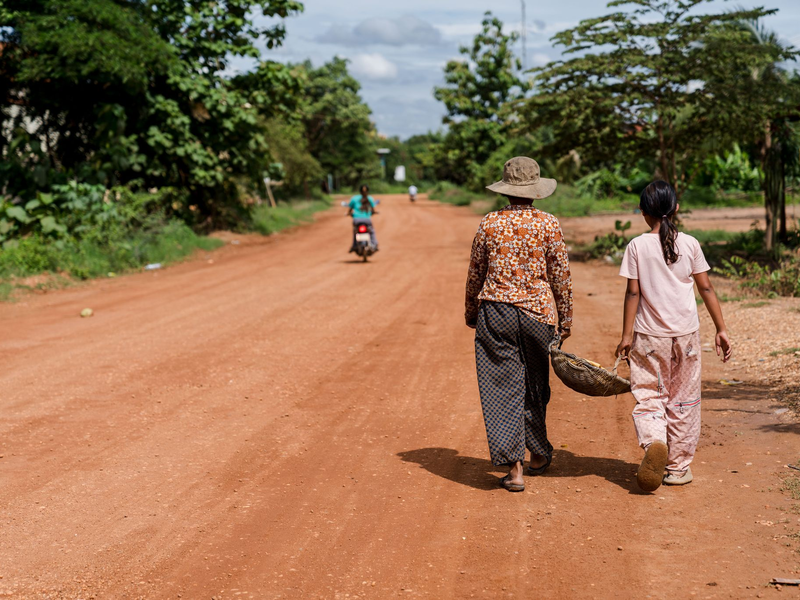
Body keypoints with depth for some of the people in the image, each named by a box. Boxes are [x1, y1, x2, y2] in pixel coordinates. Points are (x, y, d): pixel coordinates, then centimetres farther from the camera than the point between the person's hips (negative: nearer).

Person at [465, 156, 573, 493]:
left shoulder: (489, 224, -1)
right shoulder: (548, 225, -3)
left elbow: (475, 274, 6)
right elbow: (561, 276, 0)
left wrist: (471, 312, 20)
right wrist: (566, 319, 9)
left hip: (495, 312, 0)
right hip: (537, 312, 1)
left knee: (503, 388, 2)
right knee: (535, 384, 17)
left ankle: (514, 468, -2)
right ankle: (539, 453, 34)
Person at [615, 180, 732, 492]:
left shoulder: (637, 246, -5)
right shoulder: (690, 244, -1)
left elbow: (633, 293, -5)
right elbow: (706, 288, 2)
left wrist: (627, 335, 1)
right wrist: (721, 329, 8)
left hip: (649, 335, -2)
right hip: (686, 332, 2)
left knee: (648, 396, 5)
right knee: (683, 401, 12)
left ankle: (654, 442, -25)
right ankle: (679, 466, 17)